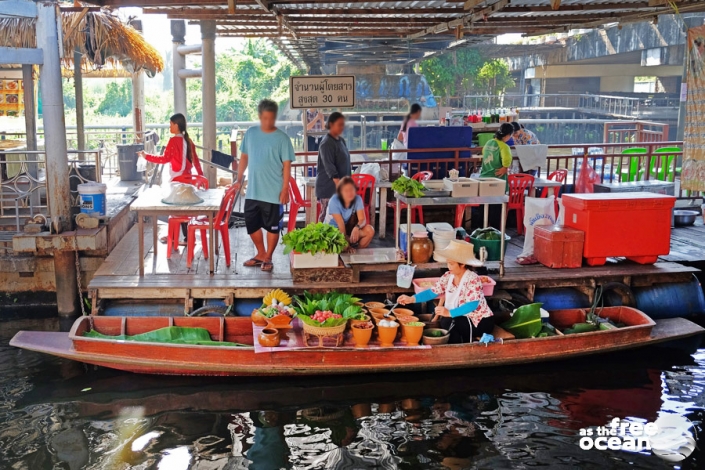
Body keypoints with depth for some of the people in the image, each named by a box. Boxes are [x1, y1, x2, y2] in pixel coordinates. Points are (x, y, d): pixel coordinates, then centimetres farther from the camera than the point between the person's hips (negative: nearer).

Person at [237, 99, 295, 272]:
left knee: (272, 226, 5)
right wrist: (239, 179, 9)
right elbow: (244, 157, 12)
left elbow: (287, 165, -8)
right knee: (251, 224, 13)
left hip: (273, 193, -4)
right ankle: (260, 254, 31)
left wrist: (285, 189, -13)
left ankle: (268, 258, 20)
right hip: (252, 191, 4)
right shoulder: (250, 133, 4)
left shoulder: (282, 138, -8)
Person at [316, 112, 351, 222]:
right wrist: (337, 182, -32)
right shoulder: (327, 143, -15)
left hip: (341, 185, 9)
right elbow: (329, 166, -23)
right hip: (328, 186, -9)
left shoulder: (341, 140, 13)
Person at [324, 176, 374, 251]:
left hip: (349, 228, 5)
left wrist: (357, 227, -43)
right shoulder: (334, 201, -24)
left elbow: (362, 219, -19)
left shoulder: (358, 199, -13)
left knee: (370, 230, -19)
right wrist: (346, 243, -27)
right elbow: (340, 223, -26)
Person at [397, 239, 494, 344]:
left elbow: (472, 305, -32)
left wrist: (449, 313, -44)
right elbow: (433, 291, -4)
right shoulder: (448, 276, -2)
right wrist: (412, 299, -20)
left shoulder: (473, 279, -22)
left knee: (448, 322, -25)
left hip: (480, 321, -6)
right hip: (463, 319, 6)